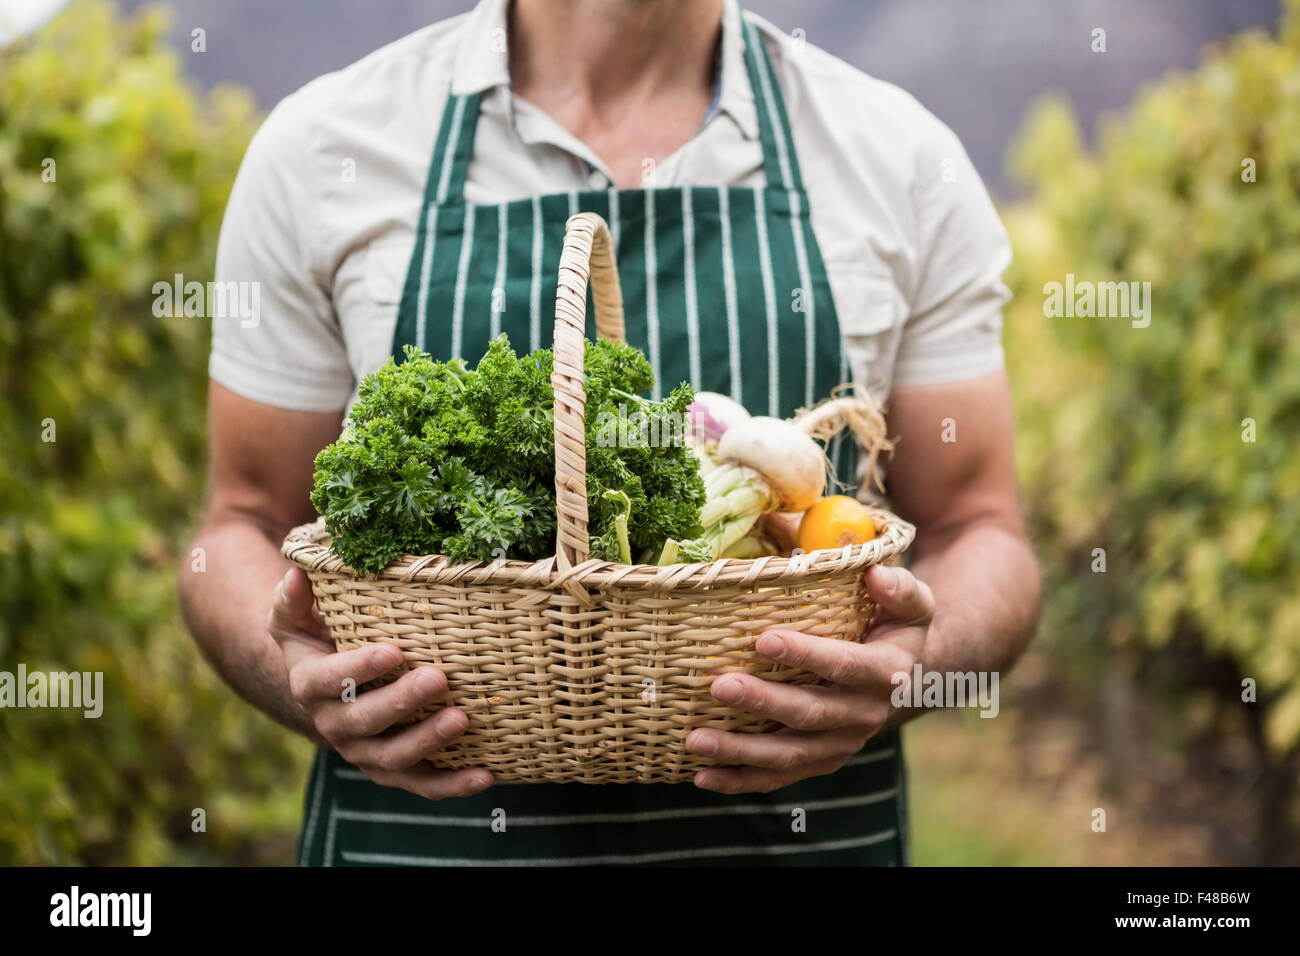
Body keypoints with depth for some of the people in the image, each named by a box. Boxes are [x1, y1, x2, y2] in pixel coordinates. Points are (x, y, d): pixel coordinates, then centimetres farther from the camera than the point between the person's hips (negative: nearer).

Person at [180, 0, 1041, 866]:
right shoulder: (321, 146, -3)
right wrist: (304, 680, -19)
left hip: (793, 828, 1)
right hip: (422, 829, 0)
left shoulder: (904, 158, -2)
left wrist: (916, 666, -20)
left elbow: (978, 531, 2)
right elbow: (248, 523, 2)